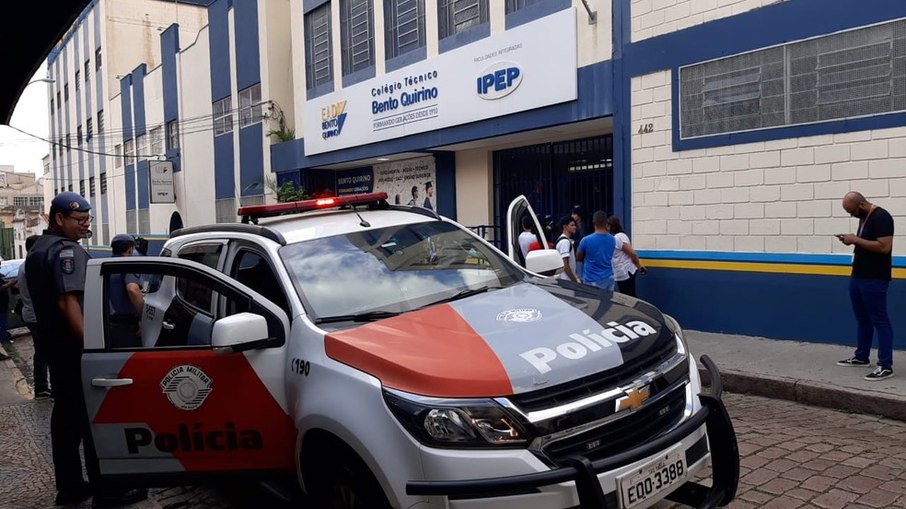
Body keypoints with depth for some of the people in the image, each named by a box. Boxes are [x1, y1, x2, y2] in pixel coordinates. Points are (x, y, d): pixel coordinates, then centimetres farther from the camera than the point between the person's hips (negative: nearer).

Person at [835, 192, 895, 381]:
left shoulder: (881, 217, -16)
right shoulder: (864, 217, 13)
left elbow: (884, 247, -24)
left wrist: (856, 240, -19)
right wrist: (852, 240, 3)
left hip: (874, 280, -10)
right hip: (857, 277, 10)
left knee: (879, 321, -6)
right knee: (862, 319, 17)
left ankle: (886, 366, -2)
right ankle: (861, 357, 27)